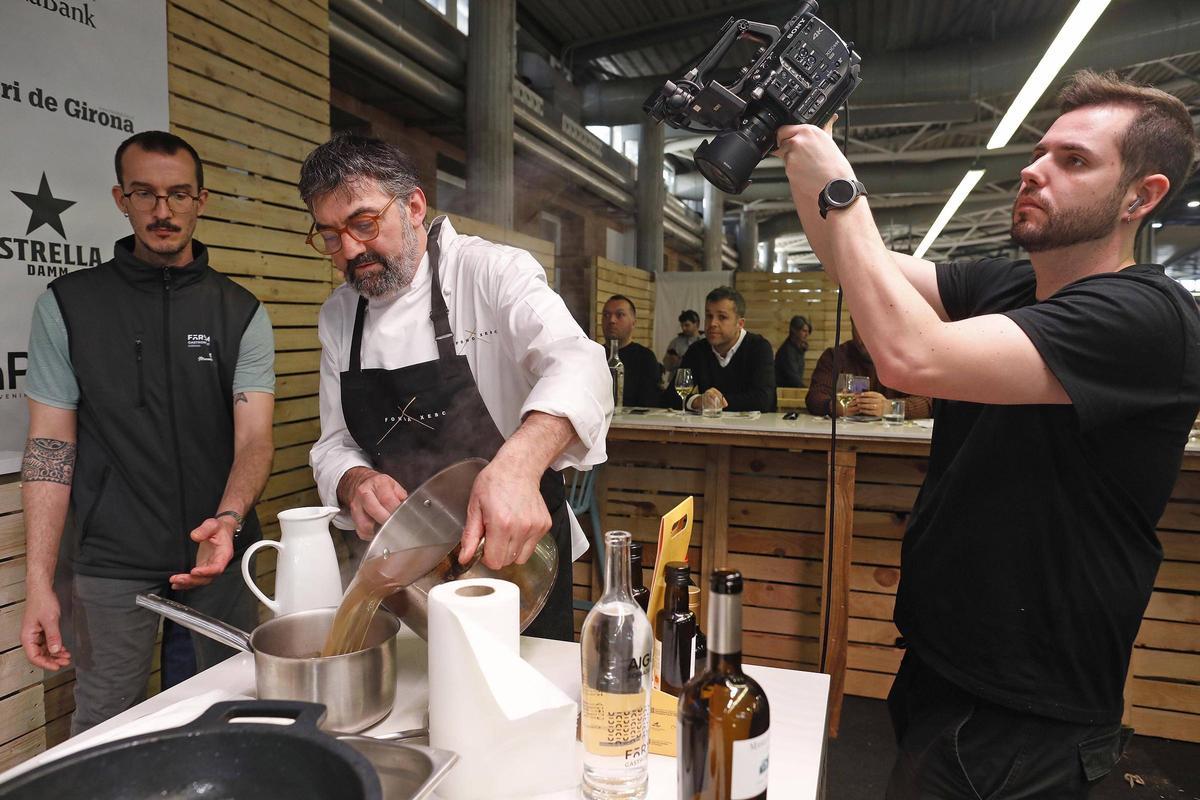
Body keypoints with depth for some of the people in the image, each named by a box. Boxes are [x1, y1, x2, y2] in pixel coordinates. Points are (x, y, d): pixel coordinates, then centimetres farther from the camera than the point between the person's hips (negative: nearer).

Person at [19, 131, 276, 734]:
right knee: (105, 728, 9)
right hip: (114, 560, 0)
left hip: (221, 548, 1)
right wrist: (38, 582, -8)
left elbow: (254, 438, -8)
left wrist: (227, 520, -28)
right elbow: (51, 445, -1)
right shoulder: (67, 305, 0)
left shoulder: (241, 312, 0)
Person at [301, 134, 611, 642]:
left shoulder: (492, 272, -16)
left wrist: (518, 463, -52)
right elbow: (336, 444, 6)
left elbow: (576, 365, -33)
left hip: (516, 548, -4)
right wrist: (356, 483, -19)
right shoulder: (338, 315, 3)